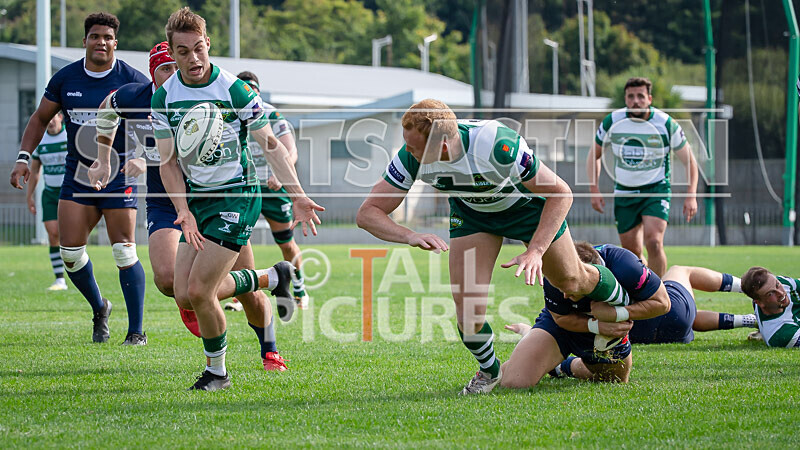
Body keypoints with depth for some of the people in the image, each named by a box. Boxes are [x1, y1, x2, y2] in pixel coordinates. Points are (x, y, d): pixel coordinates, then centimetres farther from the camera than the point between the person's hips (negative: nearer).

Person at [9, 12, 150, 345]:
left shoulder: (132, 81, -6)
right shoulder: (65, 79, 4)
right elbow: (41, 118, 15)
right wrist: (23, 158, 5)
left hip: (119, 176, -4)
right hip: (77, 176, 4)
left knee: (124, 252, -10)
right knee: (70, 252, -2)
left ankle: (136, 330, -2)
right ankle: (99, 310, 24)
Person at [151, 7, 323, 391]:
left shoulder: (234, 90, -15)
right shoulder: (163, 98, -3)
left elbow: (270, 143, -6)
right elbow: (168, 161, 2)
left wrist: (297, 196, -13)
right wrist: (183, 211, -12)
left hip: (236, 196, -6)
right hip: (196, 199, 6)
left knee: (199, 291, -14)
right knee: (184, 297, -1)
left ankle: (217, 371, 9)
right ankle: (273, 279, 19)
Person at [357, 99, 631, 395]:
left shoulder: (498, 146, -43)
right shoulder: (411, 157, -32)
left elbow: (560, 193, -31)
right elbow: (368, 213, -27)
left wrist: (536, 250, -40)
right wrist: (410, 236, -46)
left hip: (527, 202, -2)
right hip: (470, 212, 2)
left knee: (573, 283, 11)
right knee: (468, 309, -11)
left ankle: (622, 306, 46)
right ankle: (489, 371, 21)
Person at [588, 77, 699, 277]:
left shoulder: (666, 123, -12)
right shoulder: (612, 122, -6)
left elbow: (689, 160, -2)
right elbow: (595, 155, 10)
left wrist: (691, 195, -11)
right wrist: (594, 189, 1)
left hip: (656, 190, -3)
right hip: (624, 193, 3)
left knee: (654, 243, -24)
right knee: (632, 253, 6)